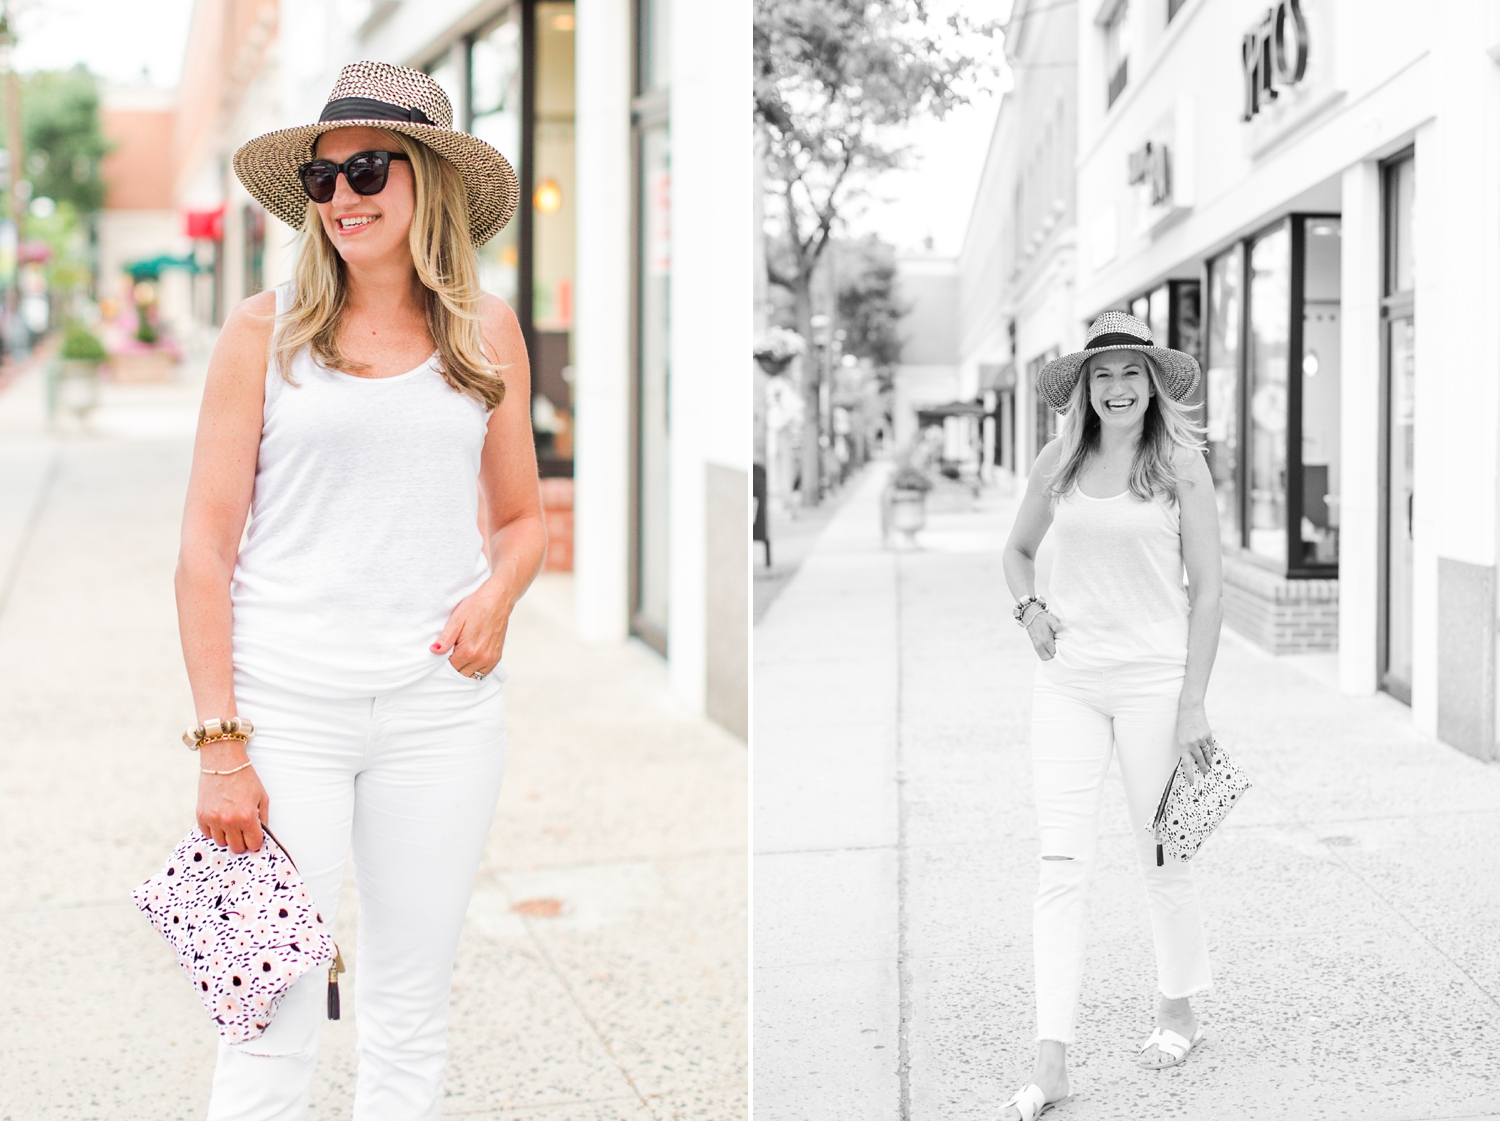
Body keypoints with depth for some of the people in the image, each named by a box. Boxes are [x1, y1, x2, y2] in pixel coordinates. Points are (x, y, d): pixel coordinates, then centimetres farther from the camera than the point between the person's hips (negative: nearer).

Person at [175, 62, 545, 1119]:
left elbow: (523, 516, 18)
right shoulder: (267, 330, 0)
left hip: (441, 705, 3)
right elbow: (206, 545, -2)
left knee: (412, 1013, 10)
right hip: (285, 703, -2)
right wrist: (218, 744, -8)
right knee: (273, 1013, -2)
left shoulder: (487, 330, 8)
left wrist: (497, 593, -5)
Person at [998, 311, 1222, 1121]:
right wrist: (1029, 610, 2)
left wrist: (1193, 705, -7)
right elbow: (1017, 548, 23)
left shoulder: (1181, 466, -3)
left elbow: (1206, 592, -3)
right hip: (1068, 681, 2)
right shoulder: (1058, 465, 6)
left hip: (1152, 677, -2)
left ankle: (1178, 1012, 33)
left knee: (1160, 855, 10)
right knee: (1062, 864, -4)